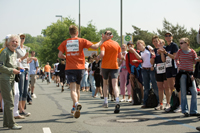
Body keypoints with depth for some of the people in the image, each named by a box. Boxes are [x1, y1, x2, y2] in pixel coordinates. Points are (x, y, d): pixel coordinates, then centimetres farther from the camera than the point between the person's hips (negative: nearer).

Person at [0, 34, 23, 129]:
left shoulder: (15, 53, 17)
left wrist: (17, 68, 8)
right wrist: (12, 70, -18)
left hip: (11, 79, 9)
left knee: (8, 101, 13)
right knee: (9, 102, -9)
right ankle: (11, 124, -5)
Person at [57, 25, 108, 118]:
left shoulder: (65, 42, 6)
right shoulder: (82, 41, 2)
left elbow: (60, 55, 1)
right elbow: (95, 46, -5)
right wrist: (102, 41, 11)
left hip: (69, 68, -1)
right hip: (80, 68, 1)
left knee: (73, 89, -8)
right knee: (77, 88, 17)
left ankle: (76, 104, -36)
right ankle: (74, 108, 27)